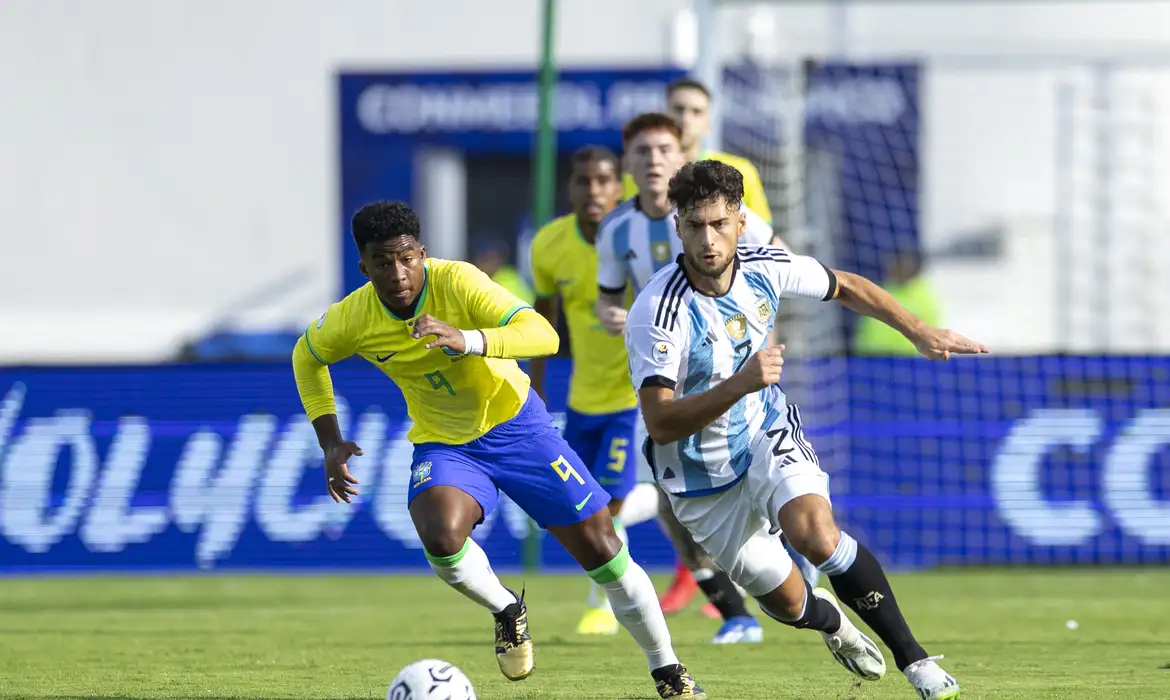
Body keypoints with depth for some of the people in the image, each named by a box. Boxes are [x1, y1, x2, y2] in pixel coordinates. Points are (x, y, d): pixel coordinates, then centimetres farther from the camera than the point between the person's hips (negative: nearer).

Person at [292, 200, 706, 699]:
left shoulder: (456, 281, -25)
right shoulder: (351, 320, -15)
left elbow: (543, 335, -36)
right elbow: (307, 357, 9)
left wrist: (466, 340, -51)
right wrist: (330, 441, 1)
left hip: (515, 423, -1)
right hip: (443, 444, 2)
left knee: (601, 548, -2)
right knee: (441, 537, -31)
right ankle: (507, 612, 1)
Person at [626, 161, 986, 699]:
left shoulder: (766, 267, -13)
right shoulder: (656, 316, -29)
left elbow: (846, 287, 7)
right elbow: (660, 423, -34)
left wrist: (920, 333, 5)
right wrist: (740, 383, -46)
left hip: (770, 435, 2)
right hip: (704, 480, -2)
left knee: (815, 533, -29)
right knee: (786, 604, 8)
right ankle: (830, 620, 48)